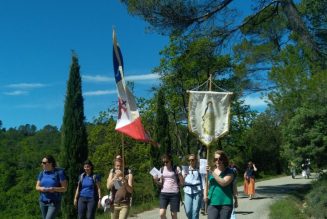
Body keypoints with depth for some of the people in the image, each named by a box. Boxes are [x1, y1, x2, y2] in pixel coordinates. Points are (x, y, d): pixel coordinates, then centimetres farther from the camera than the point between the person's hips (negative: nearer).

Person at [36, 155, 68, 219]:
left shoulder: (59, 172, -11)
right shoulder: (42, 173, 4)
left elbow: (64, 188, -11)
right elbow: (37, 187, 7)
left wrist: (54, 189, -28)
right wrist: (41, 188, -16)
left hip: (54, 203, -6)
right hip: (43, 202, 6)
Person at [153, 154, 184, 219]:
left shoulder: (176, 169, -3)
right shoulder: (162, 169, 10)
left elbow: (182, 182, 1)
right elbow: (160, 183, 10)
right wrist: (156, 180, -7)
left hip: (174, 193, -3)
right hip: (164, 193, 3)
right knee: (162, 214, -11)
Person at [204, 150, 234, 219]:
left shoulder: (229, 172, 0)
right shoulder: (210, 171, 11)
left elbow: (223, 183, -17)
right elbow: (207, 185, 16)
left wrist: (212, 172, -16)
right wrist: (205, 195, -2)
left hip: (226, 203, -2)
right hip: (212, 203, 2)